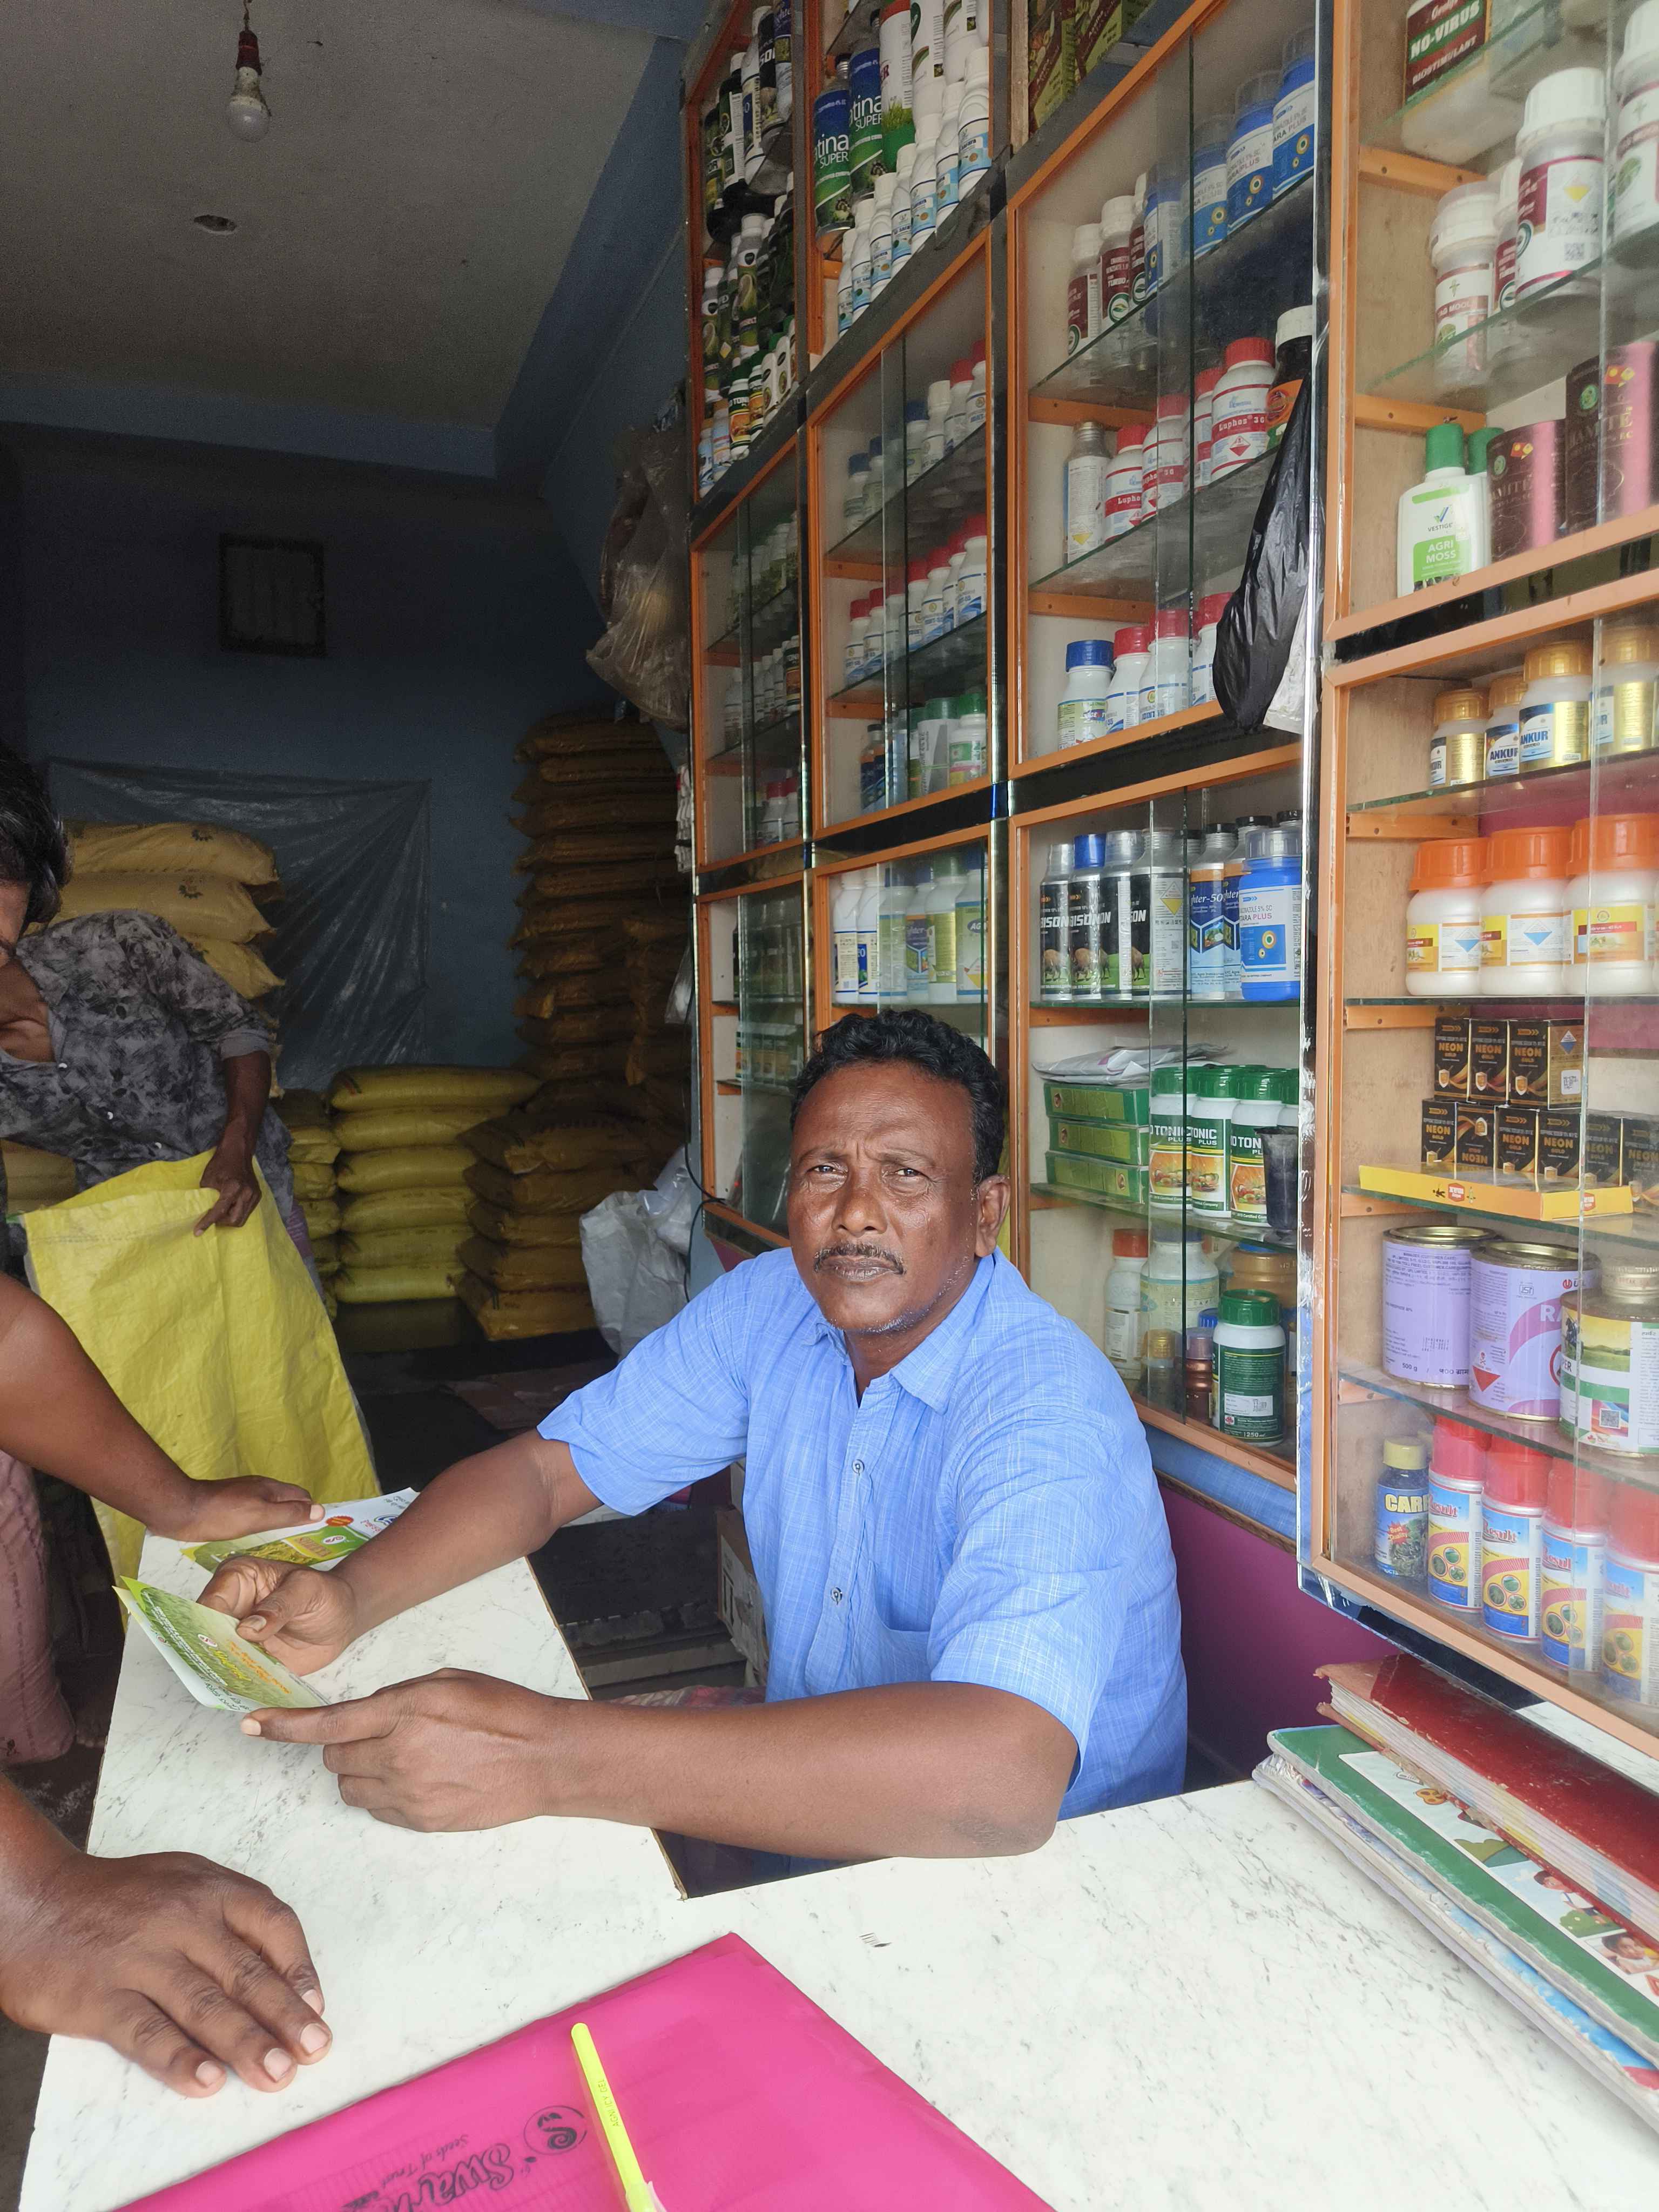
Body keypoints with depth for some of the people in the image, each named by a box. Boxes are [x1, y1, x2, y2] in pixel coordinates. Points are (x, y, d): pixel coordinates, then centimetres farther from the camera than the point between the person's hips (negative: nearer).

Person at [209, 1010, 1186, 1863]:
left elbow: (1002, 1776, -43)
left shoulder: (1049, 1407, -29)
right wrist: (347, 1597, -21)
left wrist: (551, 1756, -45)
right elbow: (544, 1469, -1)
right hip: (812, 1821, 6)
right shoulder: (768, 1306, -6)